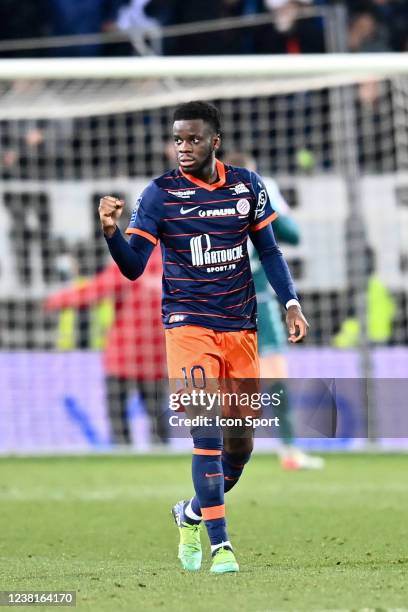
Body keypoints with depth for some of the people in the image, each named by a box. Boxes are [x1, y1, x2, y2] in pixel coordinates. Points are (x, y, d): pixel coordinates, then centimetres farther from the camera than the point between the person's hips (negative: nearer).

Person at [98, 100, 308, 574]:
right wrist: (111, 233, -27)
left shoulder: (247, 185, 4)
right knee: (207, 432, -14)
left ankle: (192, 513, 31)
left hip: (240, 327, 4)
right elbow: (134, 267, -8)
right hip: (188, 325, -4)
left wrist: (290, 303, 3)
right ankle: (219, 544, -11)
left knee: (242, 437, 6)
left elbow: (268, 250, 13)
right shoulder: (160, 194, -5)